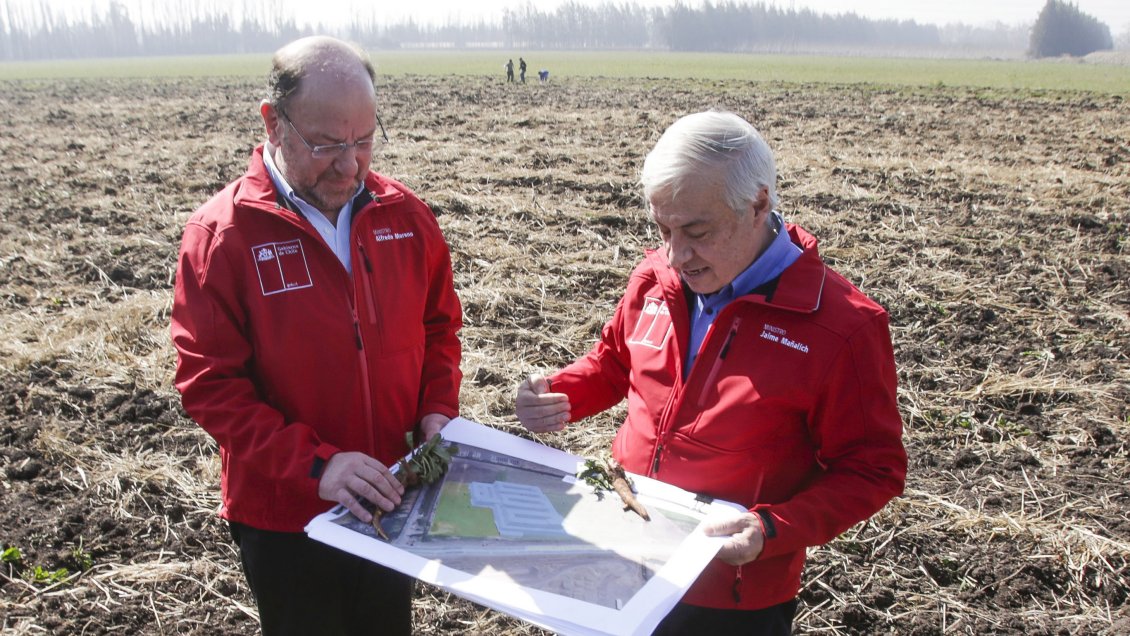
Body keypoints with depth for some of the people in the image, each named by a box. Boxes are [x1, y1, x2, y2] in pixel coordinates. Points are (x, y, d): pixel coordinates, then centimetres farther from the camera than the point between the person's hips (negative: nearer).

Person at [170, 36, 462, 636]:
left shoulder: (405, 216, -5)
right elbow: (209, 383, -18)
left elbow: (438, 326, 7)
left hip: (389, 501, 4)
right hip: (285, 518, -3)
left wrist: (437, 410, -9)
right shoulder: (222, 233, -16)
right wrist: (315, 464, -27)